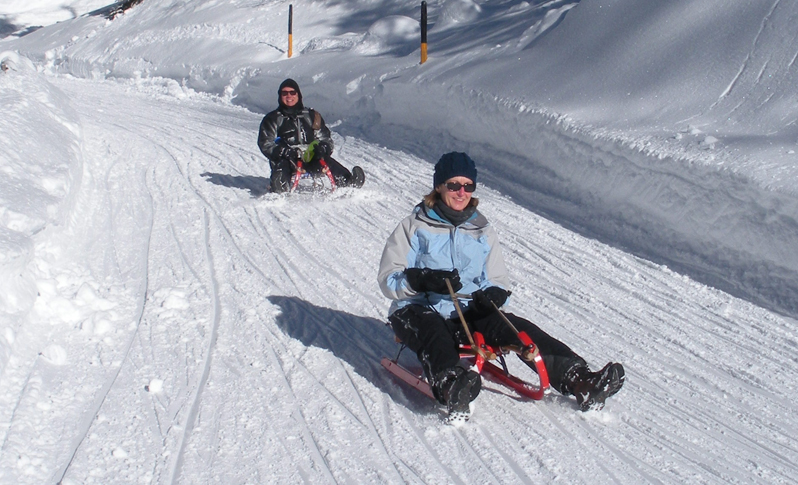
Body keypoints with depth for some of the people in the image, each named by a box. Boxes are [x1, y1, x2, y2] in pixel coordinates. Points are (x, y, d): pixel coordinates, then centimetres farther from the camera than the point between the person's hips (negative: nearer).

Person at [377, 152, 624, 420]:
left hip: (469, 315, 3)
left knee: (517, 328, -23)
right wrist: (422, 279, -22)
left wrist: (492, 295, -9)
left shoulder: (482, 231, 17)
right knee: (434, 333, -37)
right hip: (419, 311, -3)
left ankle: (579, 381, -36)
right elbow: (389, 280, -1)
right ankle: (450, 386, -65)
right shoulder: (414, 227, 5)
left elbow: (498, 281, 16)